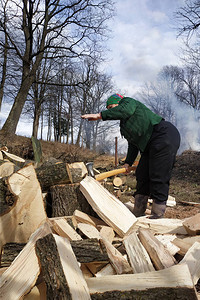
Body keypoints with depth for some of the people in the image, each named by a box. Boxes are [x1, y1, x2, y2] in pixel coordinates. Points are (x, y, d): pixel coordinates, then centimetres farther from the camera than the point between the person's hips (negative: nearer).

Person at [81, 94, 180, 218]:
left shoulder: (128, 101, 2)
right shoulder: (124, 124, 25)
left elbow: (124, 110, -23)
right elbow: (133, 144, 22)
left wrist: (99, 115, -25)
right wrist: (128, 163, 15)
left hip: (164, 136, -10)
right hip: (150, 144, 10)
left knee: (158, 176, -10)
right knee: (142, 175, 8)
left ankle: (158, 215, -2)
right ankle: (138, 213, 15)